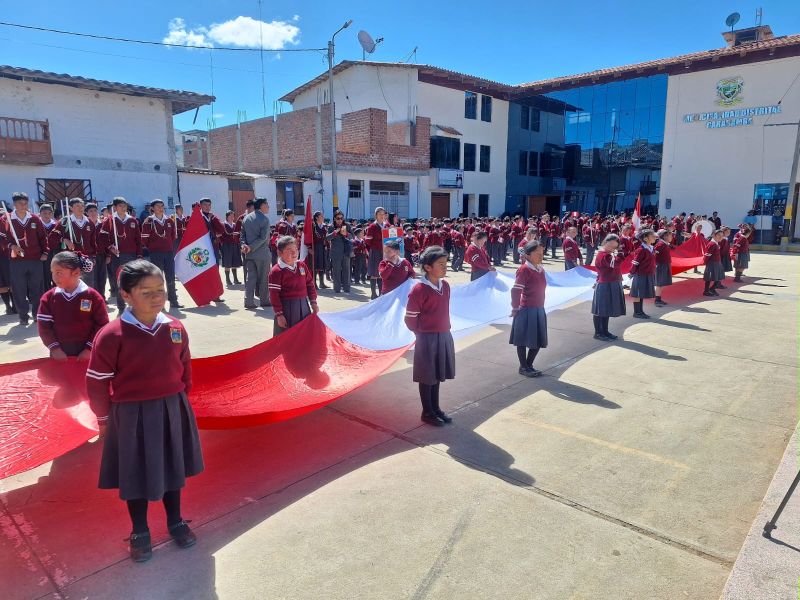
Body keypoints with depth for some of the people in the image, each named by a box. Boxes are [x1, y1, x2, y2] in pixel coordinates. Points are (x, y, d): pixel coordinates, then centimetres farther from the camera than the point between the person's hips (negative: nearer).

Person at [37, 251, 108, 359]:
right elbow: (43, 325, 0)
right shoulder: (48, 297, -1)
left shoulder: (93, 297, -9)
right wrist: (54, 348, -9)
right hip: (59, 354, 3)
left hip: (85, 354, -2)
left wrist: (89, 349, -11)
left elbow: (102, 325, -7)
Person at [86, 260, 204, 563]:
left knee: (172, 468, 19)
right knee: (135, 475, 14)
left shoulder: (175, 328, -6)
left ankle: (176, 522, 40)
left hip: (172, 411, 4)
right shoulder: (111, 335, -19)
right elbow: (97, 382, -10)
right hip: (131, 415, -3)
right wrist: (104, 419, -2)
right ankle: (139, 532, 35)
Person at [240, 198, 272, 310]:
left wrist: (244, 245, -6)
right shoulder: (264, 219, -11)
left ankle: (248, 301, 3)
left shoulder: (246, 218, 10)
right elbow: (263, 238, -19)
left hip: (249, 254, 6)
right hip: (262, 253, -6)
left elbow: (242, 234, 8)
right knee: (264, 278, 6)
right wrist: (251, 247, -17)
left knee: (250, 277, 7)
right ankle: (264, 300, 15)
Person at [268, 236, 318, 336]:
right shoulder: (276, 271, -13)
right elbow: (274, 295, -13)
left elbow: (310, 284, 15)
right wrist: (279, 314, -14)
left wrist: (313, 302, 9)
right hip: (286, 308, -6)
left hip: (303, 306, 6)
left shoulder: (302, 265, 6)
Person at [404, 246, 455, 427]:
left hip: (444, 336, 7)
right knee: (427, 377, 7)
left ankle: (436, 408, 32)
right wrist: (422, 334, 1)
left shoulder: (445, 286, 3)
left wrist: (444, 329, 14)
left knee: (437, 375, 18)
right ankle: (427, 413, 21)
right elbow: (410, 319, -12)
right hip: (427, 338, -7)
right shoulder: (419, 290, -19)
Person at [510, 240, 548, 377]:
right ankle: (523, 367, 17)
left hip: (539, 310, 8)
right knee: (523, 340, 5)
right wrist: (515, 308, -12)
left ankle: (529, 365, 28)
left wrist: (541, 306, 17)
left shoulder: (540, 269, 8)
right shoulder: (524, 270, -16)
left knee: (538, 341, 13)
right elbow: (516, 291, -17)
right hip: (526, 311, -8)